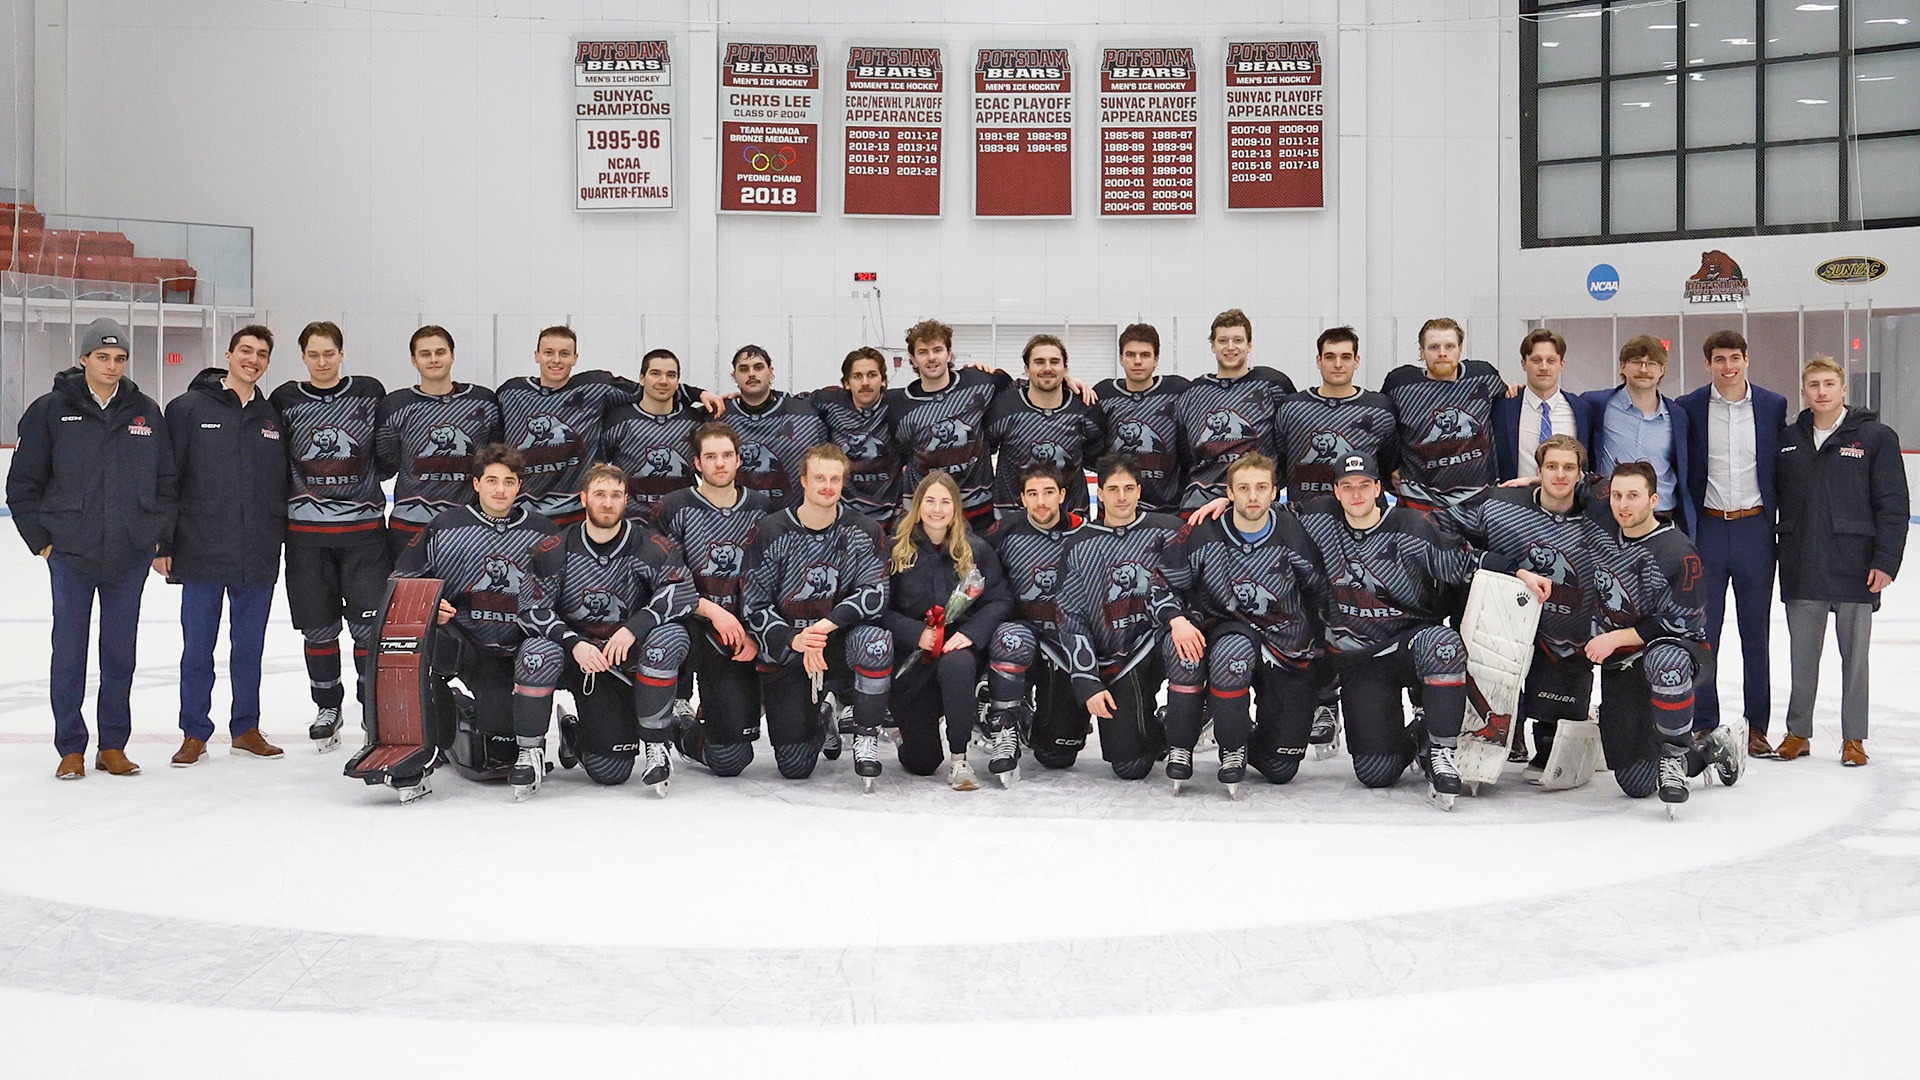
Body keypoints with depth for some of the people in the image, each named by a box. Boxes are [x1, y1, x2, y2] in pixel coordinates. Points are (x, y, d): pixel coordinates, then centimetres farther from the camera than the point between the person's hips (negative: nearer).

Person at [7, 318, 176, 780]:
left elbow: (167, 481, 12)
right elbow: (22, 483, 4)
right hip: (70, 552, -2)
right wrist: (41, 539, 0)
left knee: (121, 651, 7)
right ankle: (70, 748, 11)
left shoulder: (146, 412, 7)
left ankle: (113, 746, 17)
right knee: (69, 650, 1)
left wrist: (160, 537, 6)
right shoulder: (50, 410, 0)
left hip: (130, 554, 2)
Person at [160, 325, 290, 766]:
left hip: (258, 559, 3)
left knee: (250, 646, 10)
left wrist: (279, 537, 11)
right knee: (197, 648, 3)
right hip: (201, 553, -3)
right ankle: (194, 733, 14)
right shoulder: (189, 408, -1)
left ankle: (246, 728, 21)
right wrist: (162, 544, -5)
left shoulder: (272, 417, 10)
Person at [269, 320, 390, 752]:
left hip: (363, 526, -1)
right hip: (306, 528, 1)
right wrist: (299, 486, -3)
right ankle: (327, 707, 24)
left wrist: (367, 477, -1)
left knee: (371, 624, -3)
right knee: (318, 627, 8)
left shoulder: (370, 393, 3)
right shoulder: (285, 400, 4)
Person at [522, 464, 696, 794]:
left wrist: (633, 628, -29)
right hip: (584, 659, -1)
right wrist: (574, 644, -22)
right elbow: (532, 609, -7)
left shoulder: (651, 547, -7)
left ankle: (656, 747, -18)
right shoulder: (555, 551, -4)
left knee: (669, 636, -35)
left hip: (634, 654, 1)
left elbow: (682, 590, -18)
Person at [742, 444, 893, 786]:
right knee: (794, 768, -7)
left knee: (876, 640, -37)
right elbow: (754, 606, -5)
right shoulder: (771, 532, -5)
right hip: (784, 652, 0)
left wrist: (828, 624, -27)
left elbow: (875, 593, -13)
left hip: (841, 645, 0)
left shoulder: (863, 532, -2)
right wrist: (793, 639, -22)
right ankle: (820, 721, 30)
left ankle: (866, 739, -16)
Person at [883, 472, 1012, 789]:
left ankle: (959, 759, -21)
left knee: (956, 665, -40)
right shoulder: (896, 550, -1)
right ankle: (907, 726, 39)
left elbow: (1000, 601, -4)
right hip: (911, 659, 0)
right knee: (921, 763, -1)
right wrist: (917, 633, -22)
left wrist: (970, 633, -20)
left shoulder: (977, 550, 3)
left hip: (959, 647, 0)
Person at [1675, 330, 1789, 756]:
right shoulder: (1688, 408, 0)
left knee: (1756, 632, 7)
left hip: (1754, 528, 1)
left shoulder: (1773, 405, 3)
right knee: (1702, 631, 2)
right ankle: (1703, 725, 11)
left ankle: (1756, 726, 16)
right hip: (1706, 529, -1)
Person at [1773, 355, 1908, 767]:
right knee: (1802, 655, 9)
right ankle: (1798, 732, 19)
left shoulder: (1876, 437, -2)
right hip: (1801, 570, 3)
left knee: (1855, 655, 6)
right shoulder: (1788, 441, 7)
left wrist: (1885, 561, -10)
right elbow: (1773, 500, 13)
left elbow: (1893, 505, -4)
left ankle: (1854, 738, 16)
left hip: (1856, 570, -3)